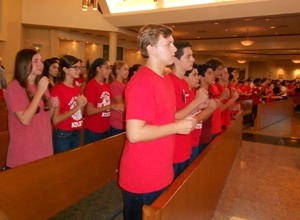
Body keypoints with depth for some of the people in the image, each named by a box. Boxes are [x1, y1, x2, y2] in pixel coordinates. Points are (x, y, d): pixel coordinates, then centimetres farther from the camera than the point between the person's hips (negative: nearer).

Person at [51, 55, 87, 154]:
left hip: (76, 134, 7)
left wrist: (82, 106, -4)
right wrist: (77, 107, -20)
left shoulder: (77, 88, 8)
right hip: (62, 135, -7)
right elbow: (55, 120, -19)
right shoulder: (58, 90, -14)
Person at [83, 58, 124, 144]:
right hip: (93, 131, -7)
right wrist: (111, 106, -20)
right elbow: (89, 111, -18)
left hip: (106, 129, 7)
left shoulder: (106, 85, 7)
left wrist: (118, 107, -4)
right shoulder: (91, 85, -15)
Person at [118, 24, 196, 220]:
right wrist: (177, 127, -20)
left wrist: (184, 121, 1)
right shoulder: (142, 83, -22)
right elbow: (135, 134, -28)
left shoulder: (167, 80, 8)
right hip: (142, 178, -9)